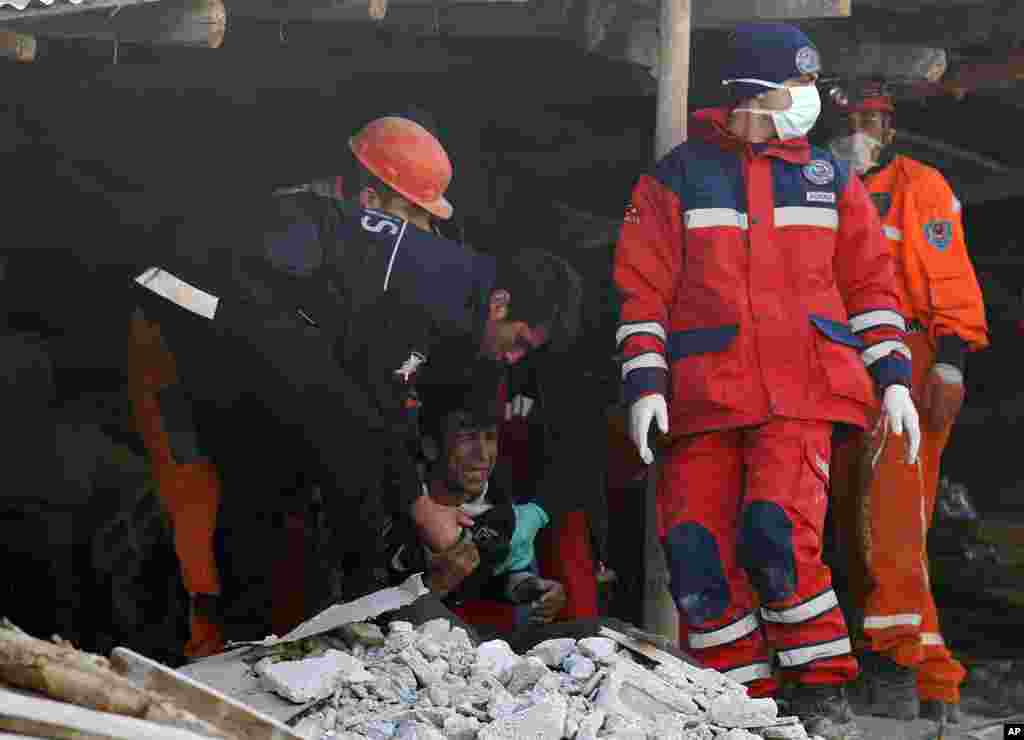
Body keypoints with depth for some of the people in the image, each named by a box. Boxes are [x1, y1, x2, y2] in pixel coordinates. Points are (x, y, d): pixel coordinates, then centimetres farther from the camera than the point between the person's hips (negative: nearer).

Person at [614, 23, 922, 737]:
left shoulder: (830, 178, 13)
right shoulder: (679, 177, 6)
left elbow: (870, 283, 17)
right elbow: (642, 290, 5)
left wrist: (893, 379, 9)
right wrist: (645, 385, -4)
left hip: (800, 391, 0)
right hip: (702, 395, 0)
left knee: (777, 535, -19)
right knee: (698, 549, -6)